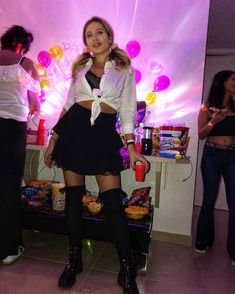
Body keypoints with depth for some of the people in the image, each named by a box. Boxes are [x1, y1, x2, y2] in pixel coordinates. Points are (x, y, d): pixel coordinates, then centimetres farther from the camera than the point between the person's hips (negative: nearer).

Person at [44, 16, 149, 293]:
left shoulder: (124, 69, 8)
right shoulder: (80, 67, 15)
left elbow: (127, 110, 3)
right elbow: (67, 106, 14)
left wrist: (131, 145, -9)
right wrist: (53, 139, 10)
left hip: (104, 133, -3)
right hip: (74, 130, 3)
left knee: (113, 202, -8)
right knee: (73, 197, 5)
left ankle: (127, 270, 8)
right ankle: (74, 260, 24)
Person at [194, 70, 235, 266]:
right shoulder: (207, 107, 2)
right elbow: (201, 134, -1)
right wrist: (213, 121, -17)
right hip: (212, 155, -2)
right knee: (209, 200, 6)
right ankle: (204, 241, 24)